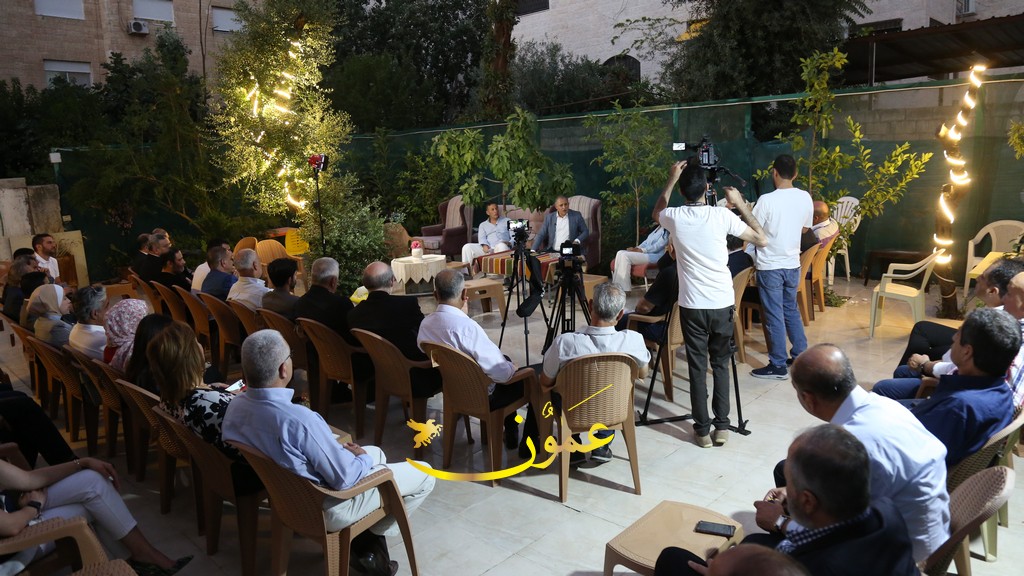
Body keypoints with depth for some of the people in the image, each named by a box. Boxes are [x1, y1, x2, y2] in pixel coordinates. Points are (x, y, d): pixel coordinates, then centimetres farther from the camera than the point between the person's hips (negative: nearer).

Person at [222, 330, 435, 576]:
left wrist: (340, 451, 7)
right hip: (325, 509, -8)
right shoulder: (299, 420, -38)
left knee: (375, 452, 27)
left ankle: (365, 534, 25)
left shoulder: (235, 406, -12)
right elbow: (345, 478, -28)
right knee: (424, 474, 4)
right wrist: (364, 459, -5)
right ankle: (371, 539, 20)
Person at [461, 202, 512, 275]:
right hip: (487, 248, 2)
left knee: (502, 246, -40)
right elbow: (481, 238, 9)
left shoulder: (507, 221, 22)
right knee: (467, 247, -21)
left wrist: (509, 243, -15)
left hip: (500, 247, -2)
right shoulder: (483, 225, 28)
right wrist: (484, 245, -16)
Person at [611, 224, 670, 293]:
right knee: (620, 253, -8)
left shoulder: (666, 230, -6)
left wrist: (641, 250, -17)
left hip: (655, 255, -10)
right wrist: (637, 248, 1)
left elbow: (658, 246, -16)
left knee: (625, 256, -24)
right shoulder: (658, 227, 22)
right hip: (645, 252, 10)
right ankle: (617, 285, -13)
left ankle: (624, 288, -20)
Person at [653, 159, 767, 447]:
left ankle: (702, 429, 12)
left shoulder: (674, 217, -4)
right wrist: (741, 203, 9)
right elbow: (761, 239, 4)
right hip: (722, 303, 0)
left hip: (692, 305, 0)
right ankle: (722, 426, 17)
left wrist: (671, 180, 20)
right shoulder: (722, 215, -8)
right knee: (721, 364, 15)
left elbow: (656, 212, 22)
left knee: (697, 367, 8)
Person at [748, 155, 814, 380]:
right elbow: (805, 227, 13)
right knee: (791, 311, 20)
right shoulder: (805, 198, 0)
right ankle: (801, 355, 29)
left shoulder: (767, 200, -19)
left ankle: (778, 366, 11)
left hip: (770, 266, -6)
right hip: (793, 264, 6)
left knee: (774, 316, 3)